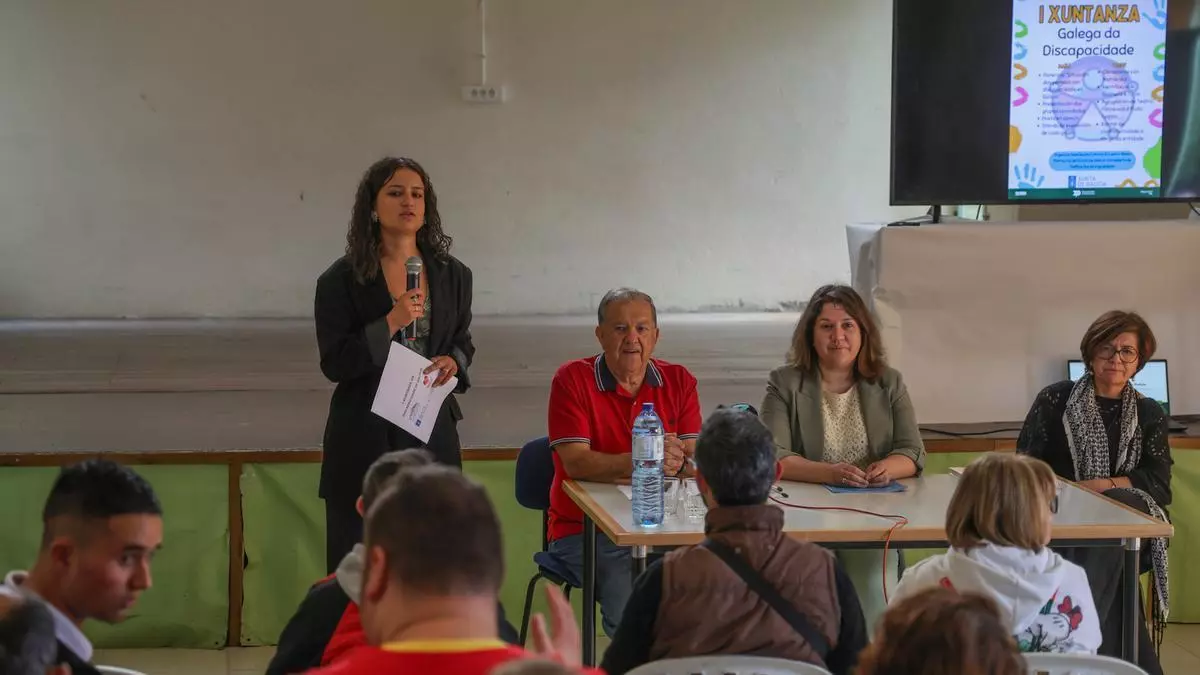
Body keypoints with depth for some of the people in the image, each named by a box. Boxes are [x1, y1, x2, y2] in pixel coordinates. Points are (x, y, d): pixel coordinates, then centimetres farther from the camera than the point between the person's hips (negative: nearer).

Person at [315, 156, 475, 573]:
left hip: (432, 432, 3)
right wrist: (390, 324, -18)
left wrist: (453, 362, -5)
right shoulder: (341, 280, -2)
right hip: (364, 434, -3)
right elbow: (334, 364, -7)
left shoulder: (452, 275, 7)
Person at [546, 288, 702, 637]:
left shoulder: (679, 381, 8)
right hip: (585, 529, -3)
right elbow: (576, 463, -15)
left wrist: (676, 458, -27)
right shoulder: (572, 380, -3)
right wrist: (639, 461, -30)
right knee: (631, 607, -29)